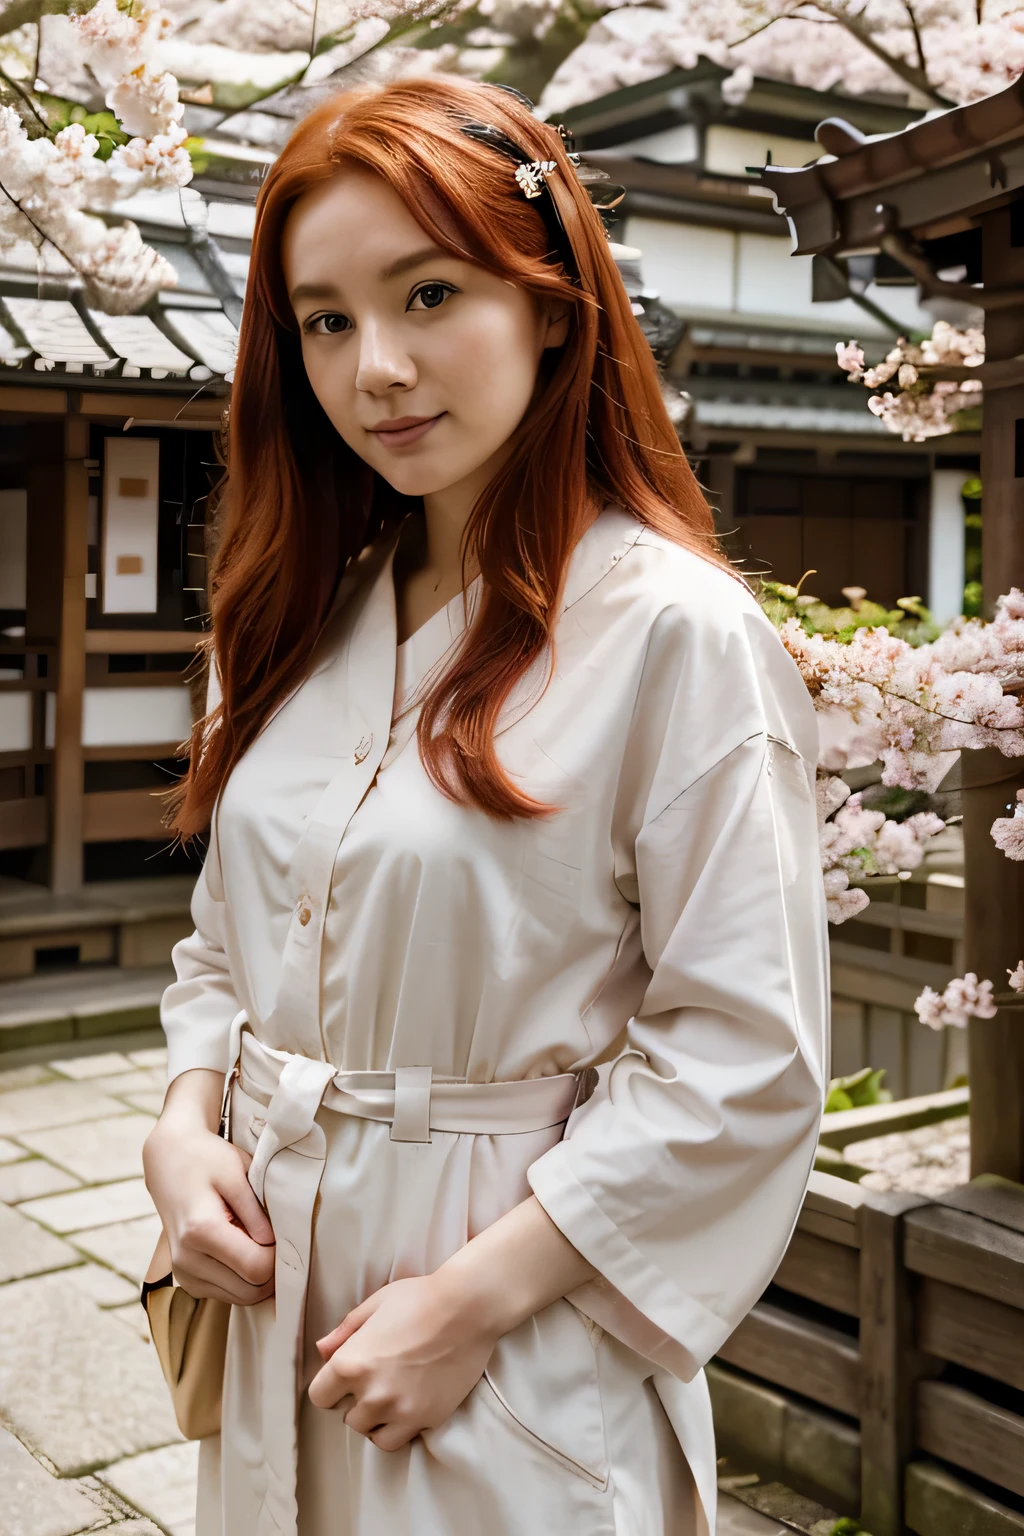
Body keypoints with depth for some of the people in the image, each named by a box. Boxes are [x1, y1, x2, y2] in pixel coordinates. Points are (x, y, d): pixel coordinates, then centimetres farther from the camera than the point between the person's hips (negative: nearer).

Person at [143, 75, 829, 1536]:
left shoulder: (677, 631, -17)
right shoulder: (311, 619, 4)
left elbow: (745, 1059, -17)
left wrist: (475, 1297, -17)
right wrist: (182, 1128, -6)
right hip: (275, 1290, 6)